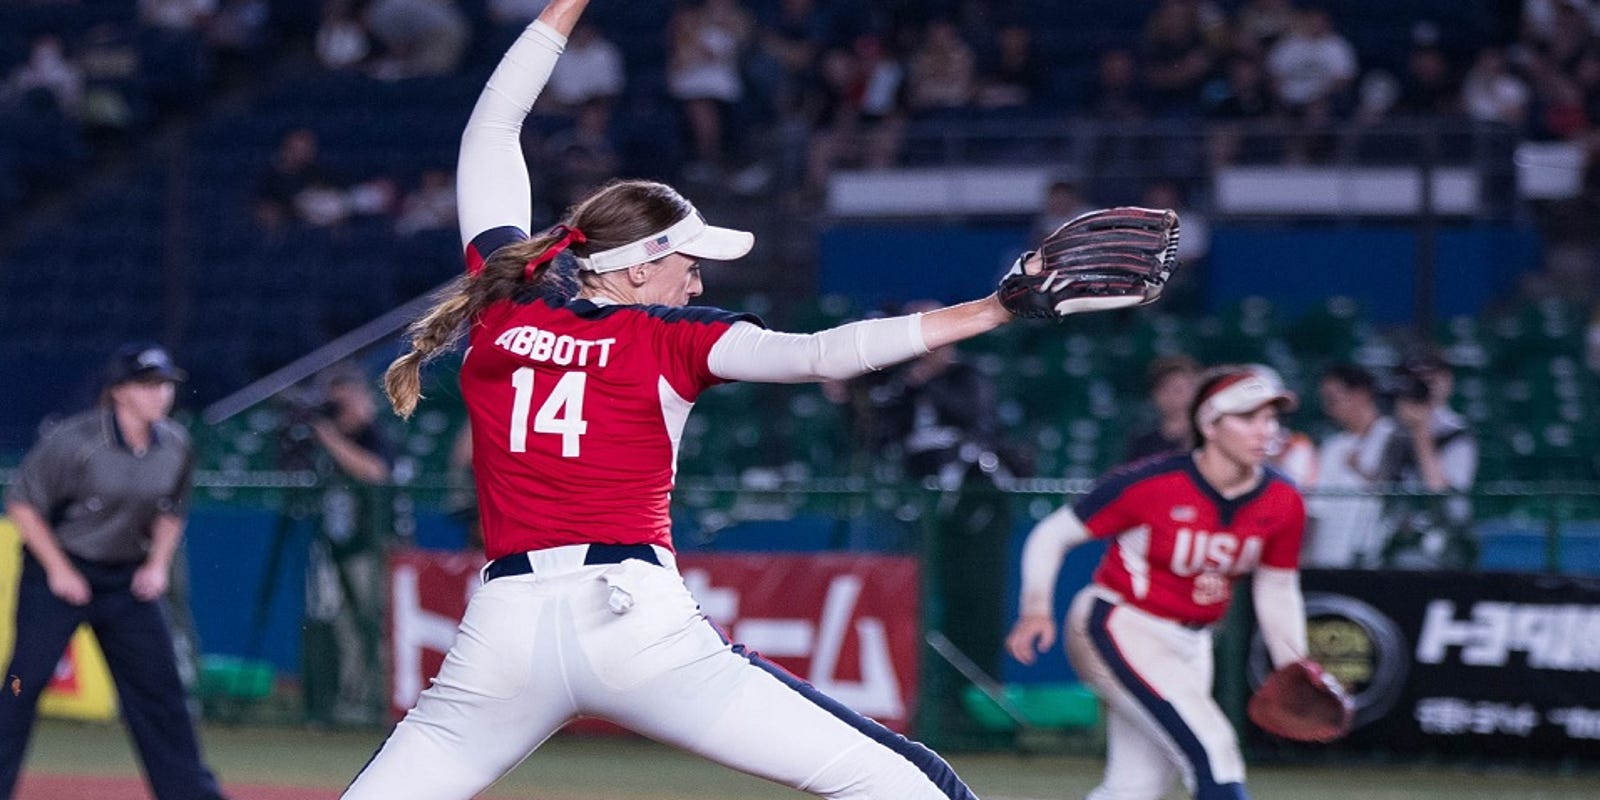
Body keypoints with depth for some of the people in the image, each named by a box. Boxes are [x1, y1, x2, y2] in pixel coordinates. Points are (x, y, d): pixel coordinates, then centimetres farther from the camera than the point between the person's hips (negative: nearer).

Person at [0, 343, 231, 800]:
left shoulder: (176, 445, -3)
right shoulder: (74, 440, -20)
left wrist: (158, 564, 1)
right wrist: (58, 571, -14)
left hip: (129, 579, 5)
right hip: (57, 572, -5)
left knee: (159, 685, 6)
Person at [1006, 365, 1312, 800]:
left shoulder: (1282, 503, -4)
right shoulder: (1153, 484, -19)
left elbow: (1277, 590, 10)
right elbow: (1052, 534, -10)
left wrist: (1294, 666, -3)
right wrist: (1037, 609, -23)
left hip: (1190, 646, 7)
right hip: (1119, 628, -7)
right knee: (1212, 749, -21)